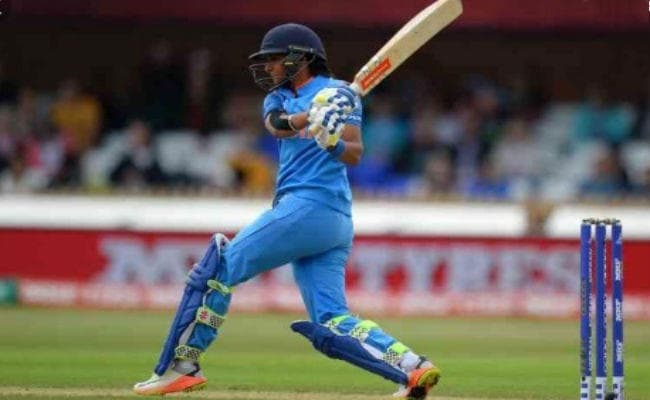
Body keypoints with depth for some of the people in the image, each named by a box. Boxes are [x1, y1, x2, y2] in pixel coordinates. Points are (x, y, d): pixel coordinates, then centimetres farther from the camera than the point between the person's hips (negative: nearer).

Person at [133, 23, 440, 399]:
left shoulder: (338, 92, 3)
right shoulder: (279, 98, 24)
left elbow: (355, 153, -9)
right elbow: (277, 124, 0)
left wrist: (333, 142, -31)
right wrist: (310, 117, -21)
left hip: (309, 206, -8)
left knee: (219, 267, -6)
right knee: (333, 324, -3)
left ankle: (181, 366, -6)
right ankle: (411, 366, -14)